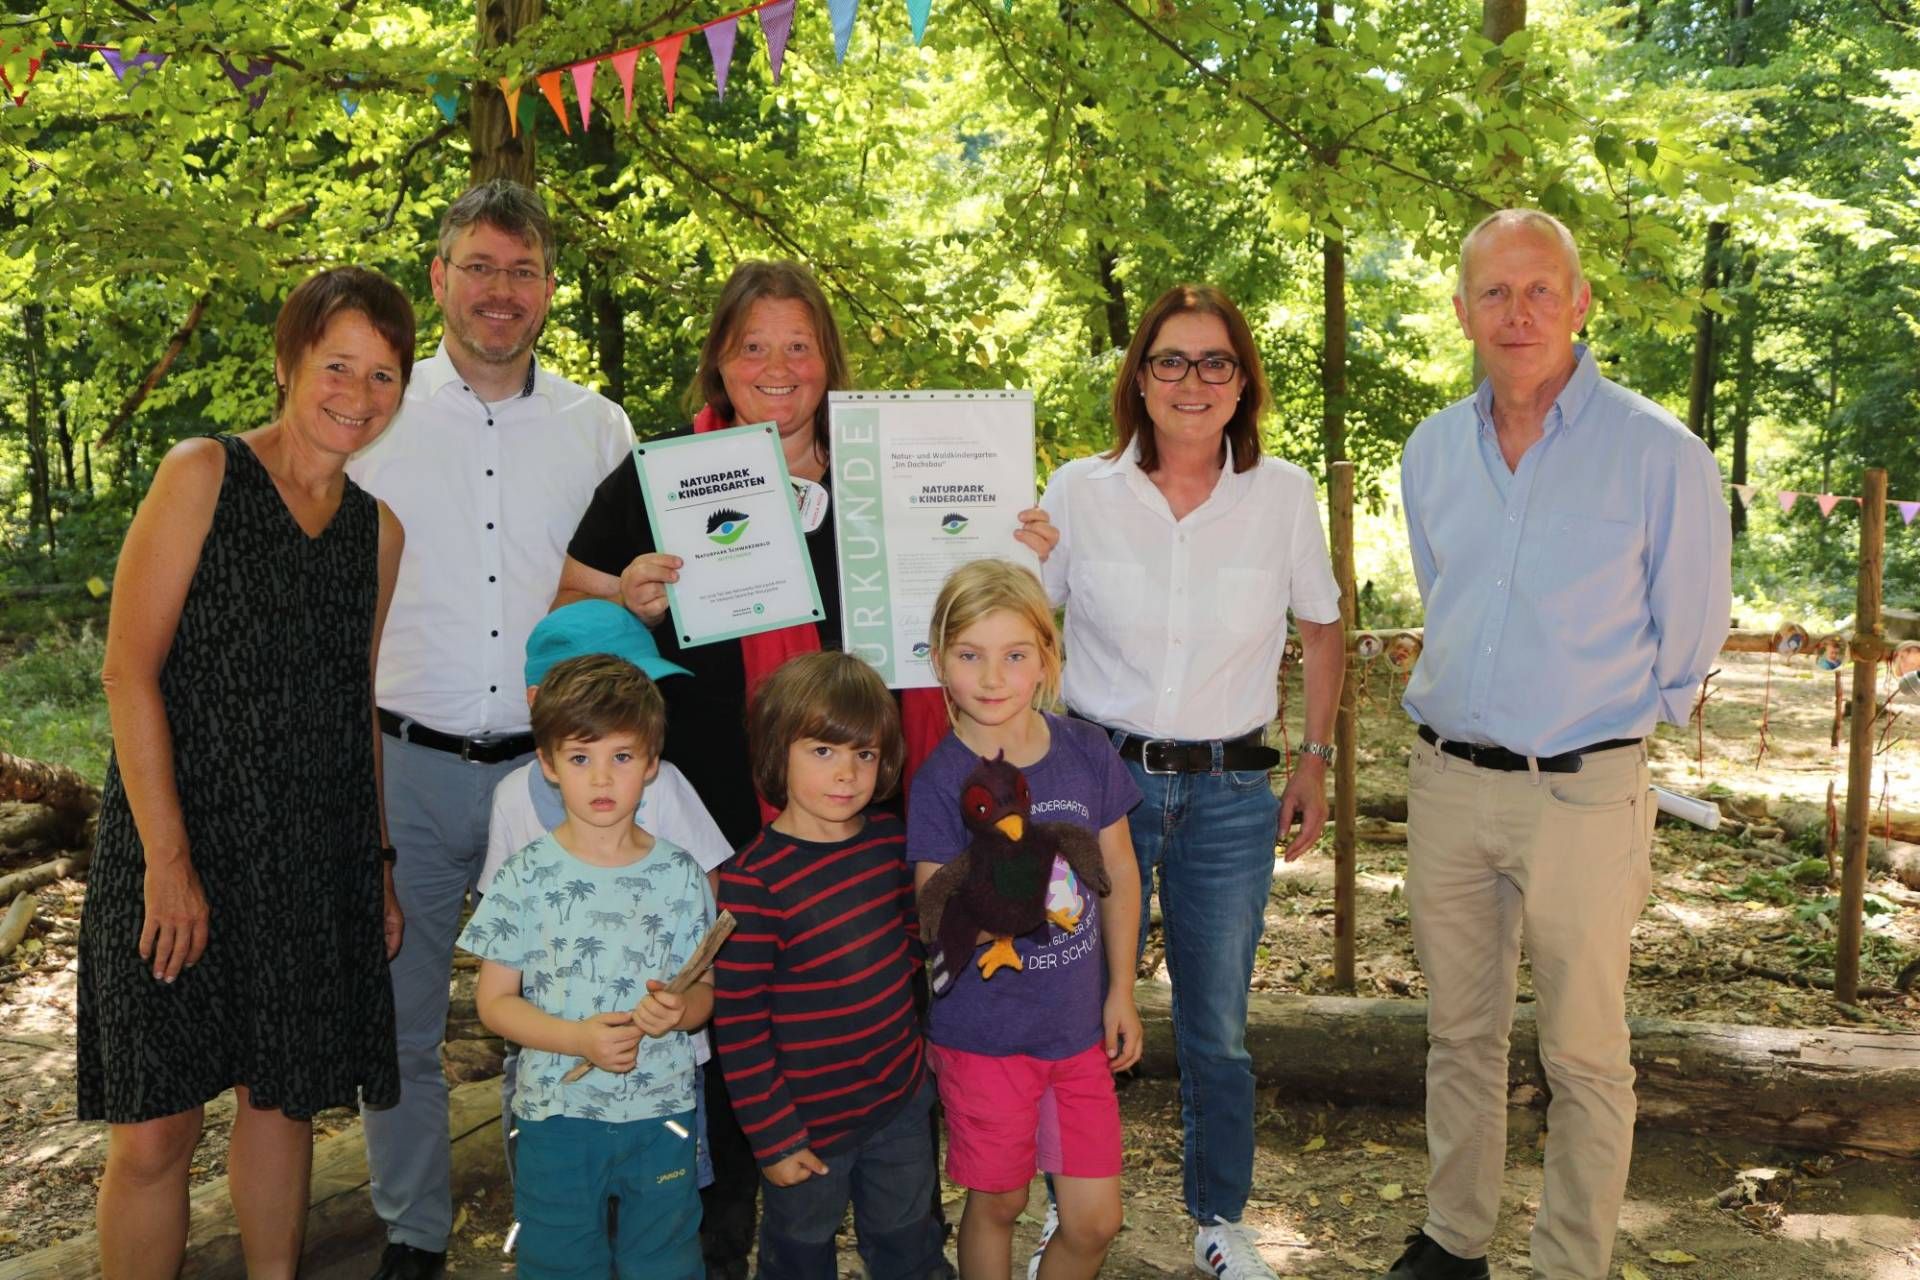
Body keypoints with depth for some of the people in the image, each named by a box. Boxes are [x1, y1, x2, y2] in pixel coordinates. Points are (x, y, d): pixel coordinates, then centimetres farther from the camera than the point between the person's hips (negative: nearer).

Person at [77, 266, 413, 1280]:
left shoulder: (377, 527, 9)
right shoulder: (202, 475, -5)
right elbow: (128, 671, -10)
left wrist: (379, 864, 13)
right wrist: (169, 858, -15)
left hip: (316, 856, 5)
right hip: (182, 844, -4)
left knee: (284, 1096, 14)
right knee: (155, 1129, -2)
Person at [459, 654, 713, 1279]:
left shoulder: (679, 873, -3)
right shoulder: (529, 876, -7)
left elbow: (704, 992, 3)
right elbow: (494, 1000, -5)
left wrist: (680, 1010, -20)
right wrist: (578, 1038, -20)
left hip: (662, 1114, 1)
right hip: (557, 1114, -1)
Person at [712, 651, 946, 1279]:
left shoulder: (888, 838, -5)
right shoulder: (753, 882, -24)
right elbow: (737, 1026, -20)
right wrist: (773, 1137, -15)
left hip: (901, 1099, 5)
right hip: (811, 1120, -5)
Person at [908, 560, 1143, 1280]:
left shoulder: (1087, 753, -5)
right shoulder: (941, 782, -14)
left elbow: (1120, 875, 7)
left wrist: (1121, 992, 8)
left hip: (1080, 1024, 3)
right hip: (984, 1036, -3)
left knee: (1095, 1221, 8)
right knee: (998, 1203, 13)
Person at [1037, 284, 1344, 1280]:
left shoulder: (1283, 494, -2)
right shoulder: (1078, 492, -4)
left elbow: (1320, 631, 11)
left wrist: (1315, 761, 9)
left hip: (1233, 793, 1)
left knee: (1217, 1031, 11)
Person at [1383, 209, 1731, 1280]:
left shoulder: (1660, 454, -9)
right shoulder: (1432, 451, 7)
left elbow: (1688, 641, 1)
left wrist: (1605, 718, 10)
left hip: (1583, 791, -5)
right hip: (1448, 780, 5)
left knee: (1585, 1057, 6)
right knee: (1460, 1032, 16)